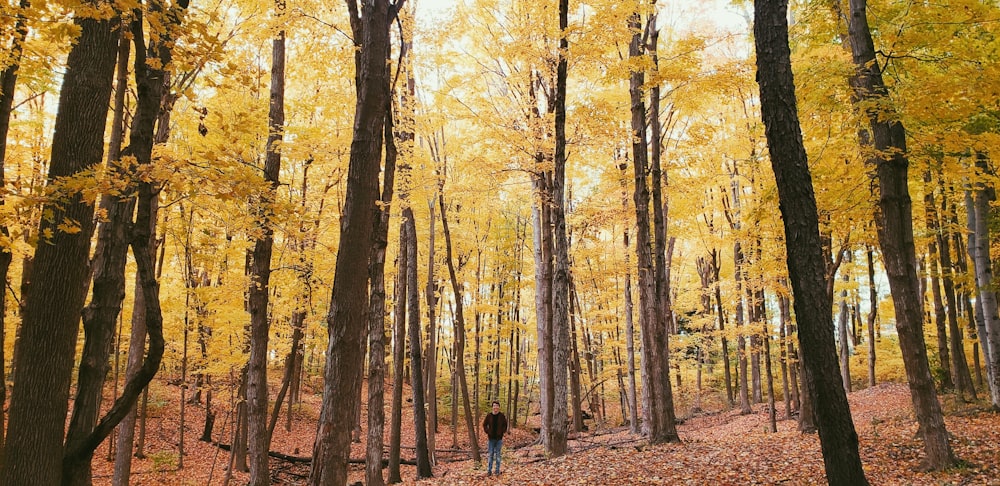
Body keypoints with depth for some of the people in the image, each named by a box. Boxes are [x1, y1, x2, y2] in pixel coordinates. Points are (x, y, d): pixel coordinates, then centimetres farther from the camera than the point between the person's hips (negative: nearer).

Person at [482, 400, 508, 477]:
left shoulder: (502, 416, -2)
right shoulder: (489, 415, -2)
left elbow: (505, 425, 7)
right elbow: (484, 424, 9)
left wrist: (503, 432, -2)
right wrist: (487, 432, 0)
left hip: (499, 438, -1)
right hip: (491, 438, 1)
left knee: (497, 454, 6)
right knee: (490, 454, 4)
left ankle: (497, 471, 13)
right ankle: (489, 471, 9)